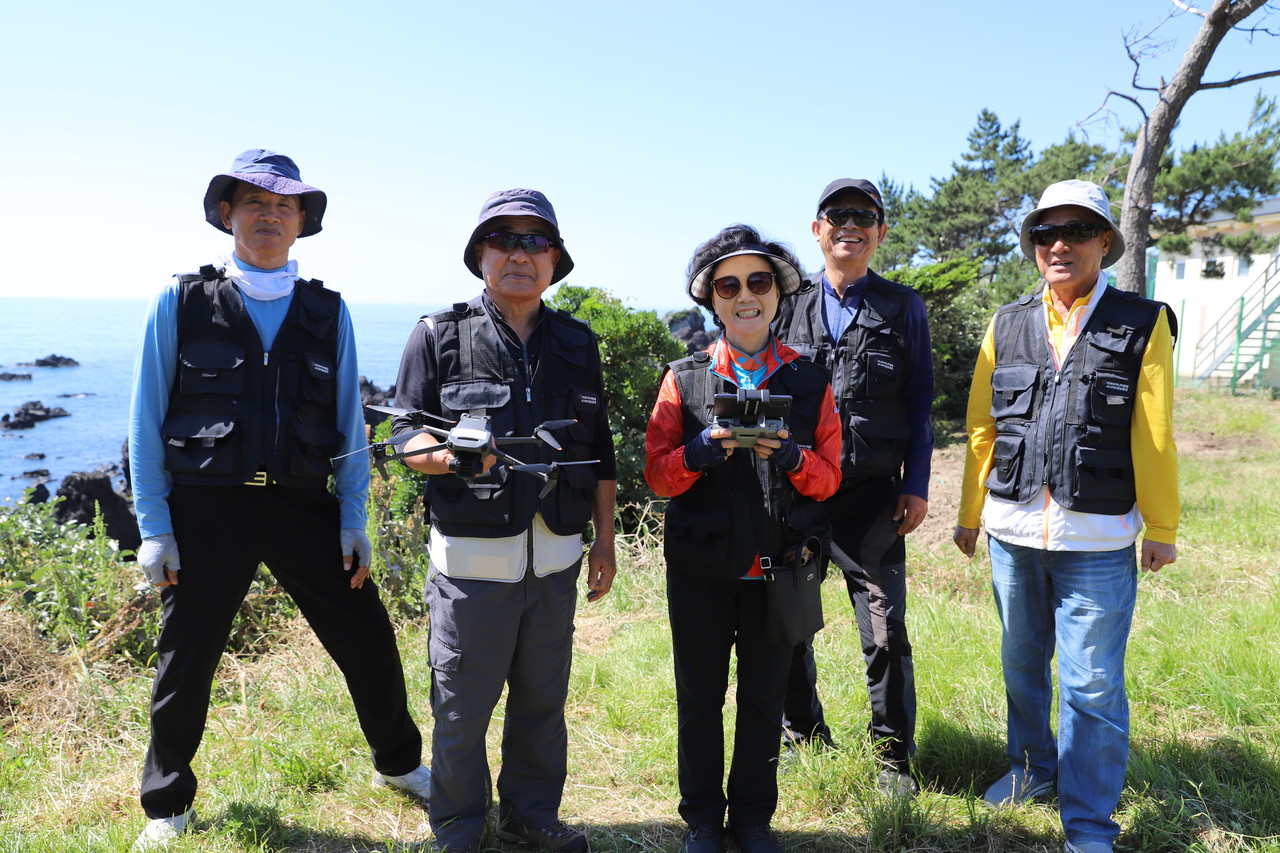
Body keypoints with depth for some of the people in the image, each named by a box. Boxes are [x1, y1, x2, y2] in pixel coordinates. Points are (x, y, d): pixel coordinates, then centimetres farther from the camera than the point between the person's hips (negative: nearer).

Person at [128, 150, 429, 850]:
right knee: (184, 665, 11)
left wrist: (353, 519, 2)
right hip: (205, 509, -1)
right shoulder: (180, 303, 3)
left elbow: (349, 422, 8)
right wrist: (153, 528, -3)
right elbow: (146, 420, 3)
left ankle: (398, 764, 33)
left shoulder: (327, 313, 8)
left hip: (302, 505, 1)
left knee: (369, 643, 6)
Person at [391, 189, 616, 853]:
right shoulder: (439, 337, -1)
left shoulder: (578, 344, 10)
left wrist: (604, 542, 11)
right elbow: (405, 436, -2)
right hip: (471, 560, -3)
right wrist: (459, 456, -23)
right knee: (461, 710, 7)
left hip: (555, 559, 4)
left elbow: (600, 453, 13)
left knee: (543, 701, 15)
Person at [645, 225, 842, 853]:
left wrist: (788, 454, -19)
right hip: (701, 570, -1)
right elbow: (656, 473, -3)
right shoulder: (684, 378, -1)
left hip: (780, 567, 1)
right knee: (699, 697, 12)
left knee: (765, 699, 14)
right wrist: (704, 449, -22)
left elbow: (829, 477, 2)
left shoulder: (810, 381, 2)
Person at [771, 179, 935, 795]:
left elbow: (919, 402, 7)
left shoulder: (902, 307, 7)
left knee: (885, 628, -1)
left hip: (873, 491, -1)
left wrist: (916, 485, -1)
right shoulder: (789, 303, 10)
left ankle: (893, 757, 17)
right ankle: (805, 739, 29)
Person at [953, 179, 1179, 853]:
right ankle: (1032, 765, 40)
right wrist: (970, 513, 11)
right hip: (1013, 531, 3)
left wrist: (1162, 529, 0)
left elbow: (1154, 436, -2)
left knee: (1093, 685, 1)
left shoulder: (1142, 324, -1)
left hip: (1097, 539, -3)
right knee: (1021, 664, 18)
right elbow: (982, 426, 9)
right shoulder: (1008, 326, 7)